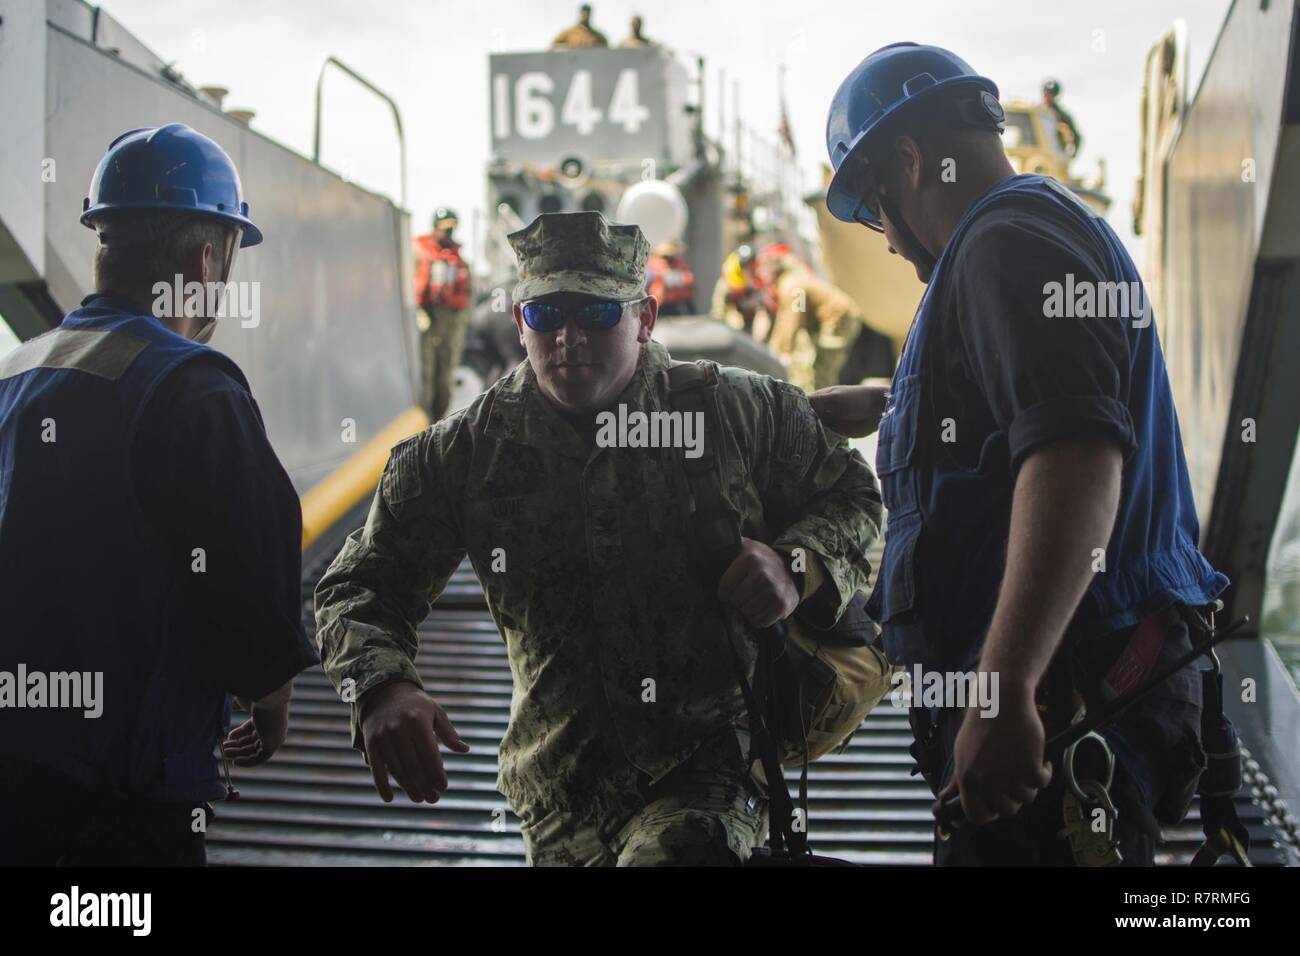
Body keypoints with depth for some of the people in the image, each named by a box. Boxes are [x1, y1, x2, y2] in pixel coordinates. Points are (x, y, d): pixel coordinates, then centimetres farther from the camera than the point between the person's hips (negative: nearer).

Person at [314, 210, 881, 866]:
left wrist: (797, 564, -12)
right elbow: (360, 588, 3)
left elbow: (851, 493, 11)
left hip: (715, 767, -3)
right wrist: (380, 687, -20)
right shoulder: (458, 455, -1)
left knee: (672, 846, -31)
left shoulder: (746, 412, -3)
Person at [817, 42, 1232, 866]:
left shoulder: (1010, 241, -12)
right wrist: (879, 407, 53)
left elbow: (1077, 456, -28)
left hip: (1064, 704, -11)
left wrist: (1005, 690, -34)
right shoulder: (1050, 229, 22)